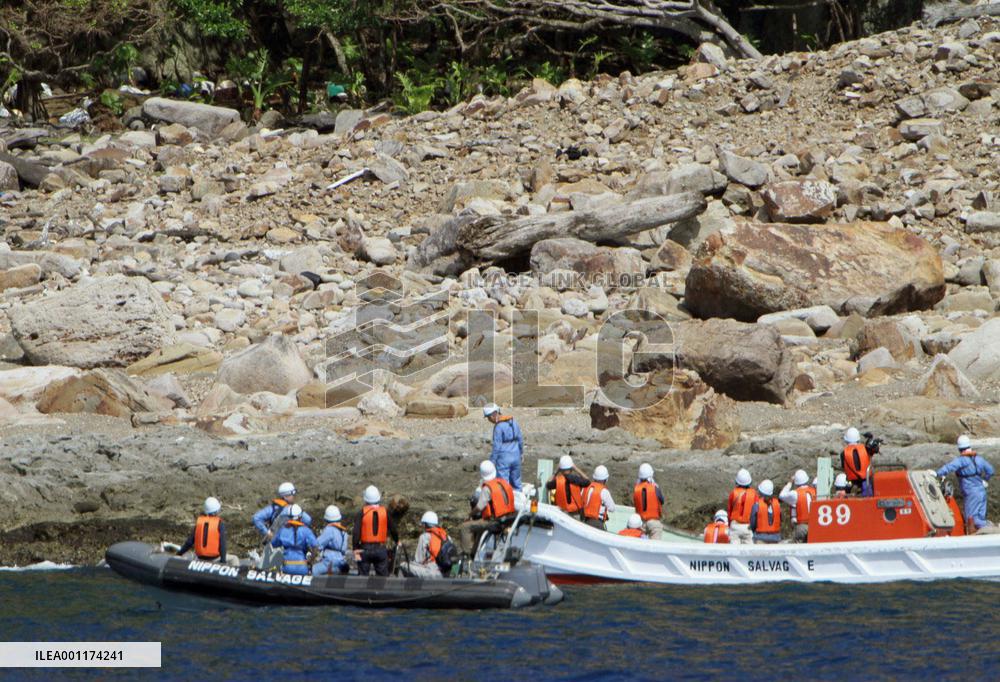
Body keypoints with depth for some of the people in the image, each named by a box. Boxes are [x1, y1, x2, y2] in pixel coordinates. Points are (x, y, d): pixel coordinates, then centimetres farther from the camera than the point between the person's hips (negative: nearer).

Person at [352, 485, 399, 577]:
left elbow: (356, 533, -14)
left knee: (363, 575, 5)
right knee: (383, 575, 8)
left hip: (365, 549, -2)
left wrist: (356, 550, -11)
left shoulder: (362, 513, -7)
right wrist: (397, 541, 30)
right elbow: (392, 529, 11)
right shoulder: (385, 512, 0)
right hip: (381, 549, 2)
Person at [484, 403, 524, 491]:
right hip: (516, 456, 7)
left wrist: (492, 461, -11)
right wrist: (521, 452, 26)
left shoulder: (498, 427, -16)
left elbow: (497, 446, -16)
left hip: (504, 457, -7)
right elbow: (520, 439, 13)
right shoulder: (513, 422, 6)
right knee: (516, 482, 16)